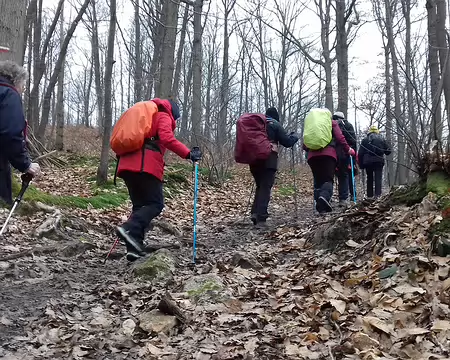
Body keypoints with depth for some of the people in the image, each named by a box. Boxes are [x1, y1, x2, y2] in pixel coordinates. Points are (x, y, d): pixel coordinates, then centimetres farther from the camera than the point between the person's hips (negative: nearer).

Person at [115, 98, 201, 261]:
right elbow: (167, 139, -11)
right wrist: (188, 154, -13)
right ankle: (129, 229, -24)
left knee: (139, 205, 10)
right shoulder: (164, 116, 9)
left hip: (127, 164, 8)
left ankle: (134, 247, 0)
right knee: (155, 204, -3)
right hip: (146, 166, -8)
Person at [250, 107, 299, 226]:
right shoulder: (275, 124, 4)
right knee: (265, 187, -6)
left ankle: (255, 212, 2)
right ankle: (261, 218, -14)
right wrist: (295, 136, 20)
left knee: (259, 186, 17)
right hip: (268, 158, -5)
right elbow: (287, 141, 2)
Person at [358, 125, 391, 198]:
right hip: (379, 161, -1)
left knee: (369, 178, 12)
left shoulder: (365, 140, 7)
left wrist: (361, 164, 8)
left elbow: (360, 153, 3)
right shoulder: (381, 139, 10)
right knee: (378, 177, -3)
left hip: (368, 162, 1)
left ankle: (370, 195, 13)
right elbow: (388, 151, 9)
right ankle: (378, 194, -18)